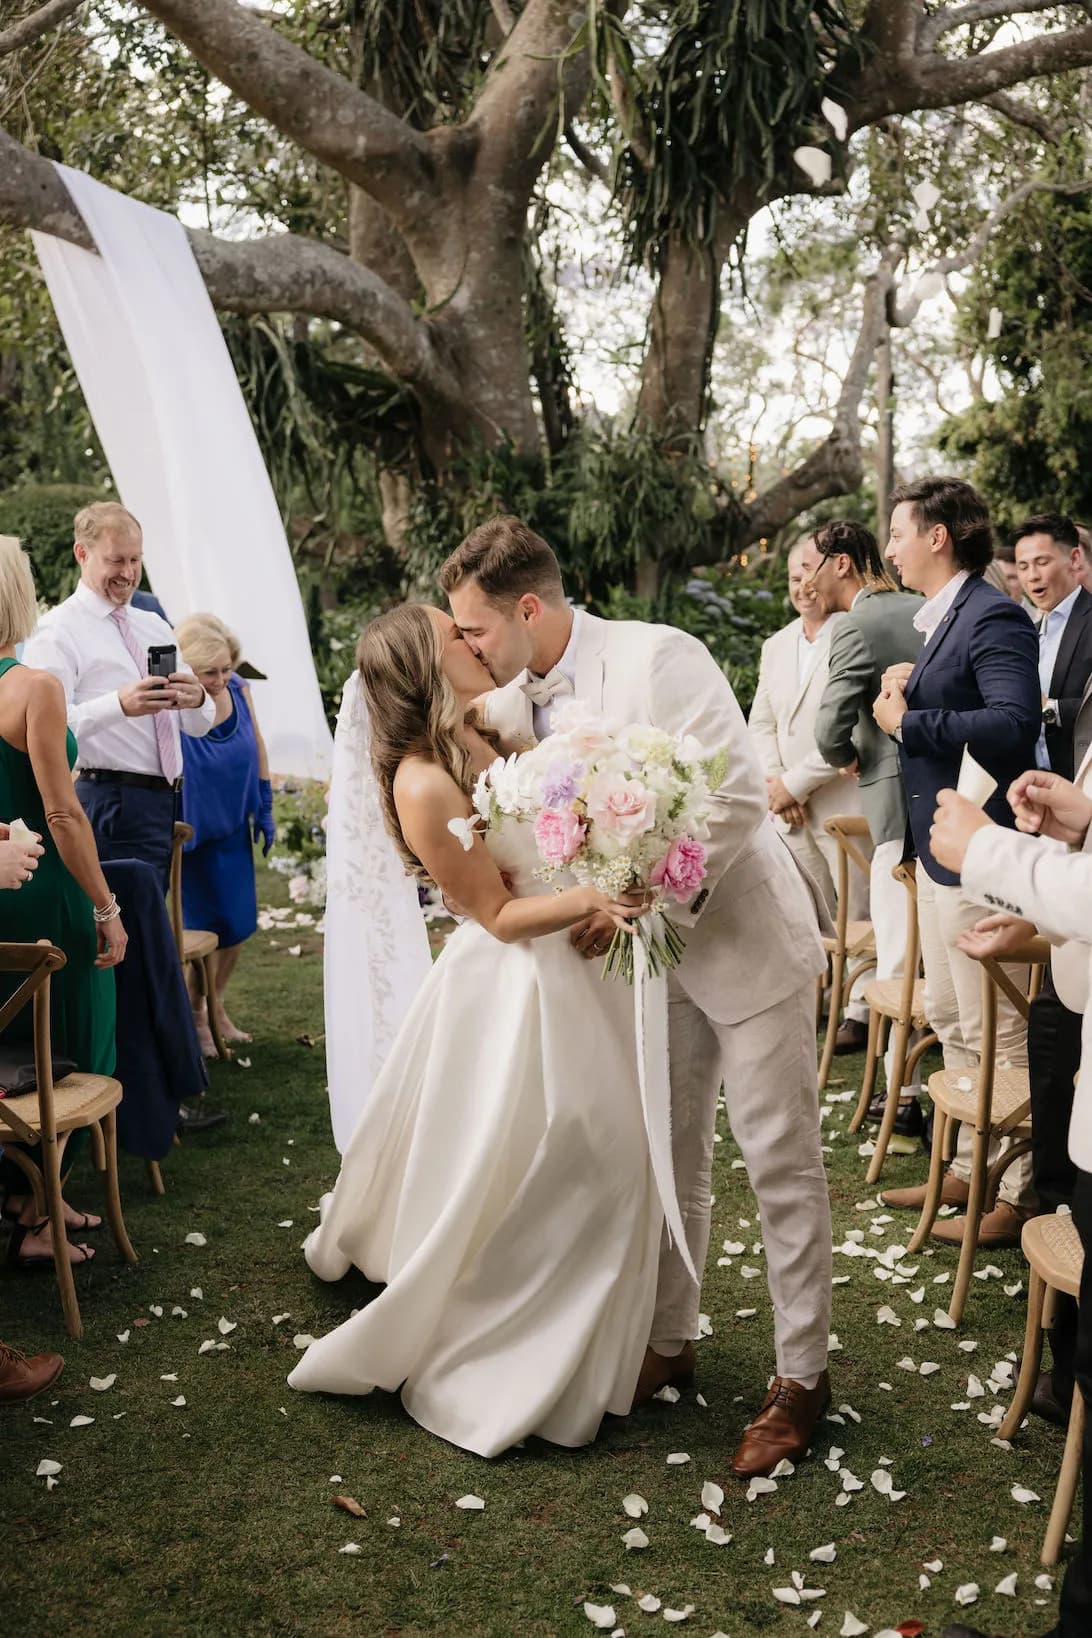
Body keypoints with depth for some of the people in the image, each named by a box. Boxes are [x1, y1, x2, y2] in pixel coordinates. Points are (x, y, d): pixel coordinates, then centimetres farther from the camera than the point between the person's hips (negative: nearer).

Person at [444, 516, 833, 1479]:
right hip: (652, 949, 7)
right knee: (669, 1157, 16)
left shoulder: (658, 658, -23)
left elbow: (737, 799, -26)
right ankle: (671, 1341, 33)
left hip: (744, 936, -7)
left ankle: (802, 1377, 16)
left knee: (781, 1163, 3)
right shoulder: (517, 703, -1)